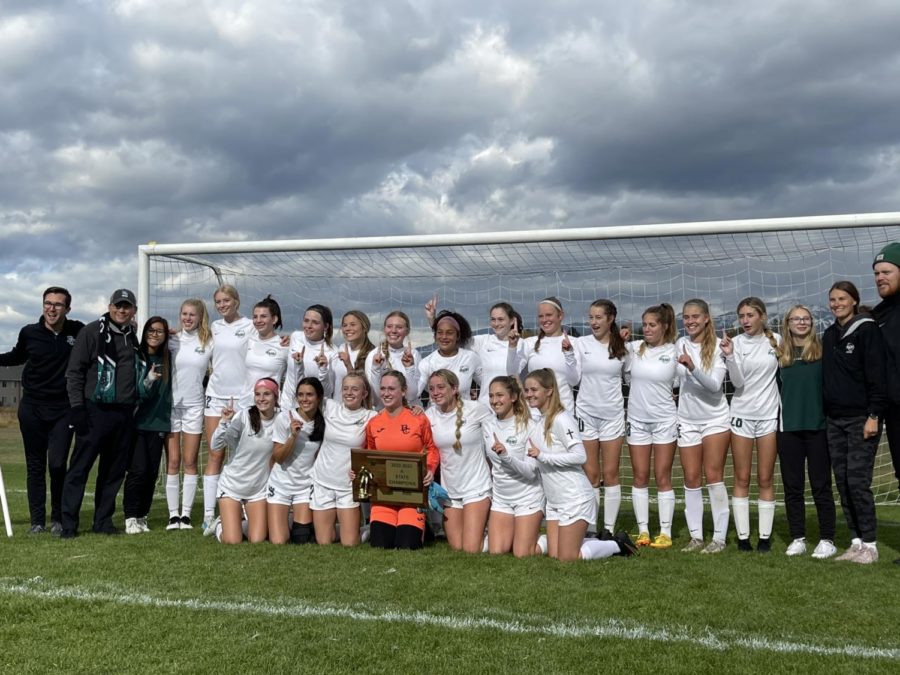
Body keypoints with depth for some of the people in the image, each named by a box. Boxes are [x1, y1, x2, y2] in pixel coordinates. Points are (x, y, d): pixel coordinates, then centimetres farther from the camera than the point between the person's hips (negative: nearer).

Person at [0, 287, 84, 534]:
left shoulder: (78, 331, -4)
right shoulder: (29, 333, -1)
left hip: (63, 409, -1)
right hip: (32, 409, 1)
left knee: (58, 465, -6)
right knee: (35, 466, 6)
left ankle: (58, 519, 10)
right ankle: (37, 521, 15)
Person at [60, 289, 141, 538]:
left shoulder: (133, 338, 16)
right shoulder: (92, 332, -3)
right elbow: (74, 371, -6)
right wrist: (77, 406, -13)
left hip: (124, 414, 6)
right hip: (95, 411, -6)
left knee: (115, 470, 8)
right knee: (80, 467, -5)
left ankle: (103, 520, 17)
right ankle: (68, 523, 1)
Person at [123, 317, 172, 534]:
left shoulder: (167, 360, 9)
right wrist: (148, 380, -21)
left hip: (157, 424, 4)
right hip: (136, 422, -4)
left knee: (152, 472, 3)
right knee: (138, 470, -10)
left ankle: (142, 517, 14)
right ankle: (131, 517, 2)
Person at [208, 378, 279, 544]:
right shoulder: (243, 416, -15)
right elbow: (215, 447, -18)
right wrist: (224, 421, -31)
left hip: (259, 488, 2)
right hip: (232, 485, -2)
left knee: (257, 540, -1)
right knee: (232, 541, -6)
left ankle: (245, 520, 32)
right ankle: (221, 523, 29)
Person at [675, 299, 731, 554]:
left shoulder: (717, 346, -10)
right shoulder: (680, 344, 4)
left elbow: (715, 384, -22)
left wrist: (692, 367, -34)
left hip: (715, 418, -4)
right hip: (687, 420, 4)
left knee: (713, 476, -4)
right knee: (691, 478, 6)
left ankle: (719, 537, 3)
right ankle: (696, 536, 13)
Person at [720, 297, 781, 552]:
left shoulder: (775, 340, 2)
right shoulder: (736, 342, -3)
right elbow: (737, 381, -11)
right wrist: (729, 356, -25)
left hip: (769, 415, 1)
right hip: (741, 414, -1)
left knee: (766, 479, 4)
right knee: (742, 479, 3)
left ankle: (765, 536, 10)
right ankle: (742, 536, 8)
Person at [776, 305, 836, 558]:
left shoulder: (823, 352, 1)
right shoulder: (780, 355, 9)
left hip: (817, 426, -3)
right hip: (788, 428, 3)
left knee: (821, 485, 2)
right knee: (792, 486, 7)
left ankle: (827, 540, 10)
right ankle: (797, 538, 15)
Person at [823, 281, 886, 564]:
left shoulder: (867, 330, -6)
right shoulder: (829, 335, 14)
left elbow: (877, 374, -11)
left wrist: (874, 415, -16)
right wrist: (824, 414, 13)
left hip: (861, 418, -7)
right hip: (834, 419, 7)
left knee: (858, 480, -9)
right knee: (843, 481, 5)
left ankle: (869, 544, 0)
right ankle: (856, 541, 11)